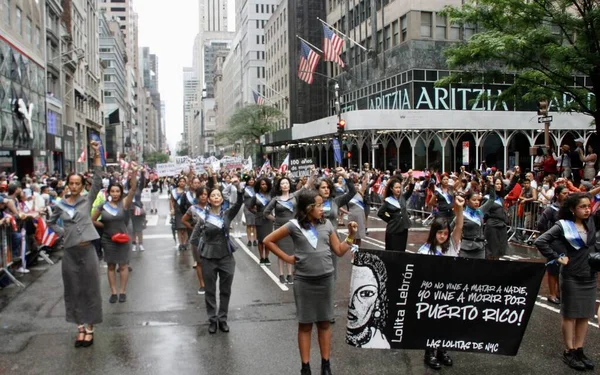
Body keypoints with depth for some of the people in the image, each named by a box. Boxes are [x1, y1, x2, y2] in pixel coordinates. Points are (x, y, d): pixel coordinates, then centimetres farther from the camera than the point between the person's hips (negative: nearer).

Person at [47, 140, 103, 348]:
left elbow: (98, 181, -11)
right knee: (74, 290, 8)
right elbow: (51, 222, 20)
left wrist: (96, 156, -17)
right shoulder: (60, 205, 5)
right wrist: (63, 232, 3)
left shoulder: (87, 200, -1)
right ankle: (80, 328, 19)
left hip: (87, 250, -2)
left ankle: (90, 328, 14)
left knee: (90, 289, 4)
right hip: (70, 252, 2)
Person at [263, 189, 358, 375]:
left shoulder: (326, 224, 1)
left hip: (325, 279, 3)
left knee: (324, 323, 11)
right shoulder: (294, 225, -8)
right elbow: (268, 241, 0)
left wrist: (351, 235, -6)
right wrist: (288, 258, -2)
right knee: (305, 324, 8)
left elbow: (339, 251, 6)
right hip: (304, 281, -2)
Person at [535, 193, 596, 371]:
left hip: (590, 276, 5)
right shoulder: (563, 225, -12)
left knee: (585, 315, 10)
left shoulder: (591, 222, 3)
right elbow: (540, 241, -17)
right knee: (570, 315, 5)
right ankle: (569, 352, 14)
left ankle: (579, 350, 21)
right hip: (571, 277, -5)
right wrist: (557, 258, -16)